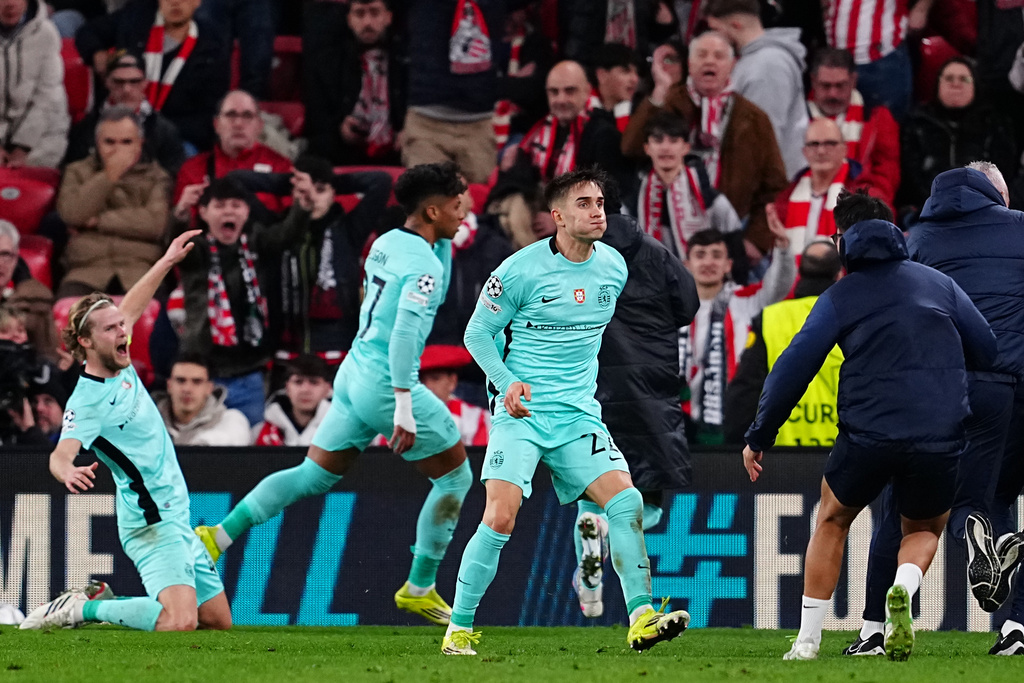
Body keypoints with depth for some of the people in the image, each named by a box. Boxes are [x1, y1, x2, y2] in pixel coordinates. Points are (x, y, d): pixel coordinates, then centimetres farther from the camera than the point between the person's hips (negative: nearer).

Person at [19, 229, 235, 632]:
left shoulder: (120, 365, 8)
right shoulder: (88, 401, -18)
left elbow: (129, 310, 28)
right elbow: (62, 452, -34)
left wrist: (167, 262, 32)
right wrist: (67, 471, -56)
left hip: (177, 521, 10)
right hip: (154, 525, -10)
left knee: (219, 622, 11)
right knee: (180, 623, -28)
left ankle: (106, 601, 21)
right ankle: (82, 609, -7)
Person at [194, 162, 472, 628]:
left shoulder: (388, 242, 11)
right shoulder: (423, 264, -17)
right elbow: (405, 330, -26)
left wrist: (445, 239, 20)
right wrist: (404, 406, -27)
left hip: (354, 376, 9)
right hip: (386, 384, -9)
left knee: (314, 475, 15)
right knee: (455, 476, 7)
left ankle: (220, 535, 6)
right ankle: (419, 588, 10)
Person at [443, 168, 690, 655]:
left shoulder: (614, 268, 6)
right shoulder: (521, 270, -10)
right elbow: (477, 333, -2)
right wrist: (507, 382, -16)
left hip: (578, 416, 5)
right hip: (520, 414, -5)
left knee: (626, 502, -12)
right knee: (500, 518, -16)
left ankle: (640, 620, -10)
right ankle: (458, 630, -4)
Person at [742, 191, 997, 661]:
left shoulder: (841, 296, 6)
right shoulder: (938, 283, 12)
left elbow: (793, 368, 1)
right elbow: (987, 349, 12)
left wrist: (759, 437, 10)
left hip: (867, 436, -1)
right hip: (940, 439, 1)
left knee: (832, 521, 25)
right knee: (924, 530, 25)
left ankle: (808, 640, 19)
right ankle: (903, 591, -9)